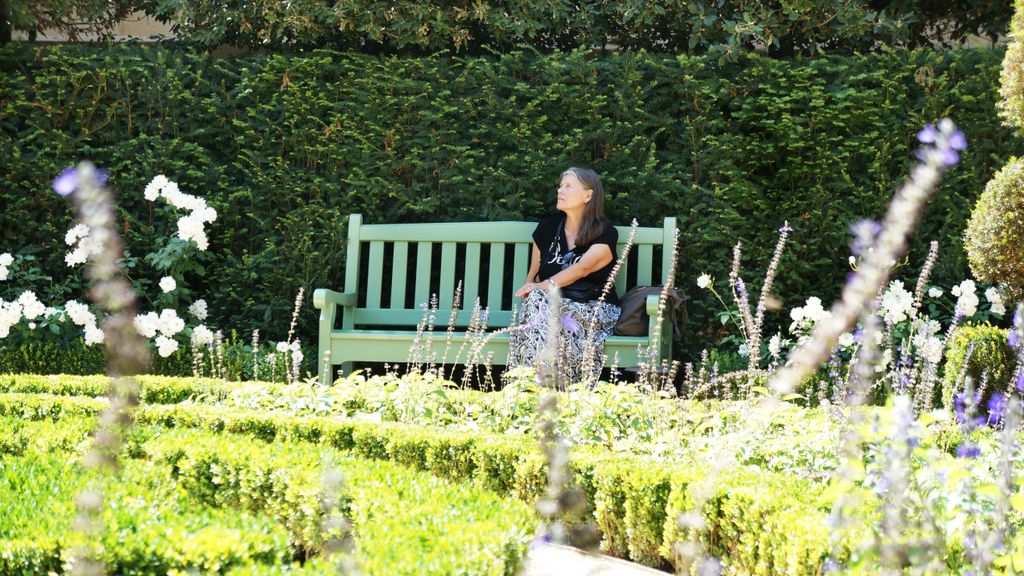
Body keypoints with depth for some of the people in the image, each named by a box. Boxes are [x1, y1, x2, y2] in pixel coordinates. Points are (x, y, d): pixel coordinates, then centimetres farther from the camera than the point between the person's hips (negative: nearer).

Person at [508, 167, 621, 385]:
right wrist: (532, 289, -3)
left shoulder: (605, 234, 1)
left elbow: (583, 268, -15)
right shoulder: (548, 226, 17)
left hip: (592, 308, -4)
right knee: (536, 300, -34)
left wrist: (545, 286, -28)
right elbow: (533, 272, 21)